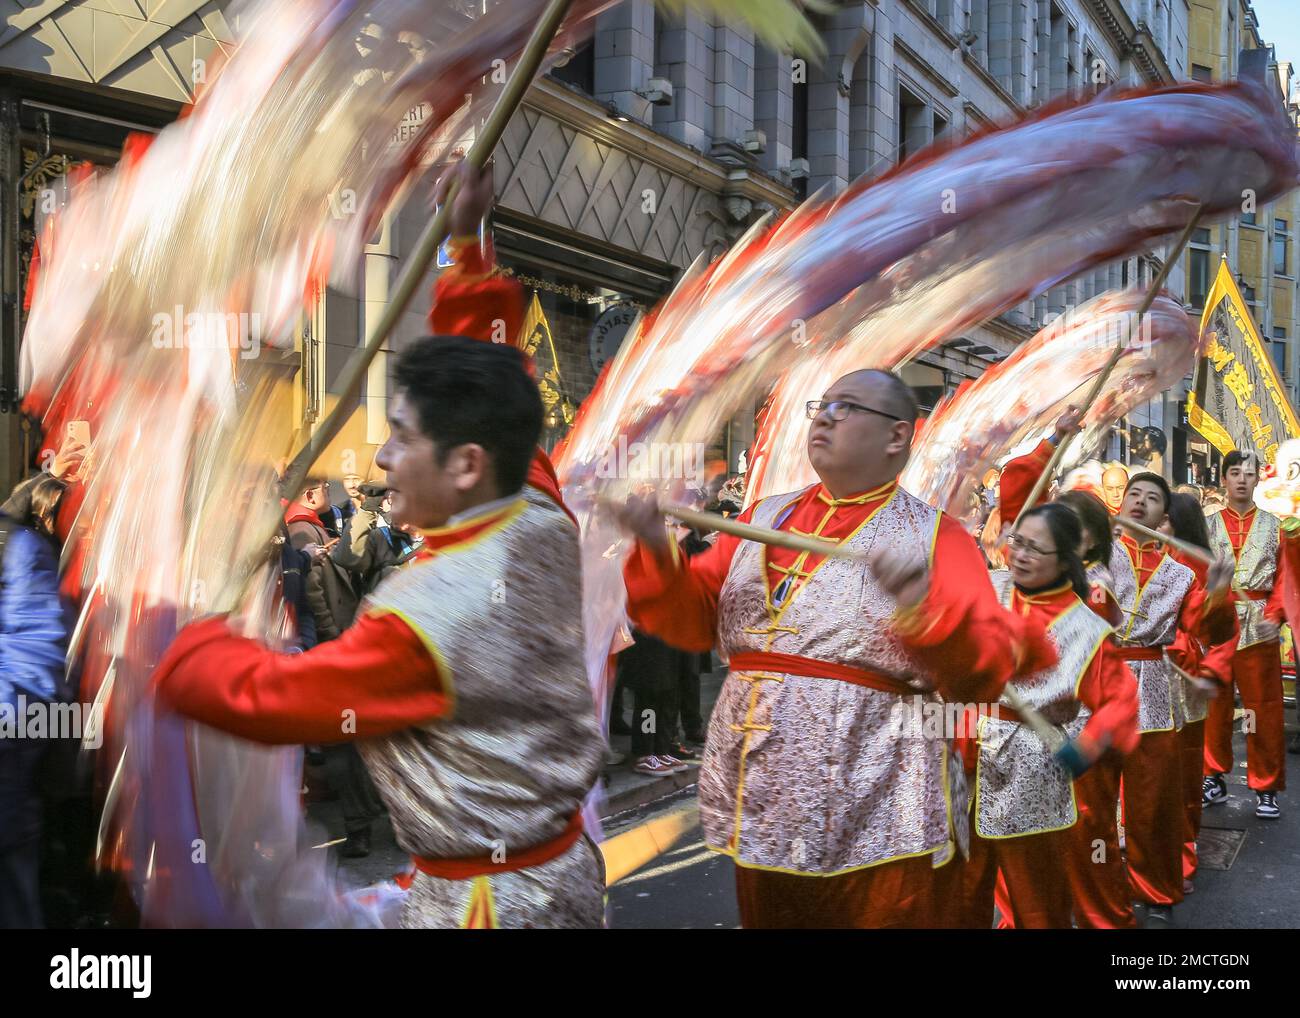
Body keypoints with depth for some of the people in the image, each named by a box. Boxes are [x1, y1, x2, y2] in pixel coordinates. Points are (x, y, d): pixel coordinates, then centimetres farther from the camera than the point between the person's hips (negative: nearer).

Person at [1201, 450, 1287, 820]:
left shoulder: (1274, 526, 8)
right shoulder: (1206, 526, 8)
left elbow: (1285, 578, 3)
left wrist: (1274, 615, -12)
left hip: (1258, 628, 0)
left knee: (1265, 709, 2)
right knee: (1213, 707, 6)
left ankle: (1266, 787, 11)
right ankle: (1214, 778, 18)